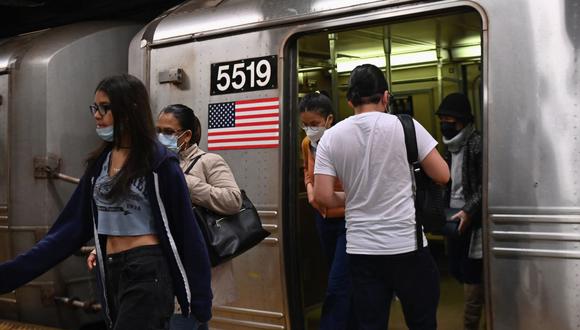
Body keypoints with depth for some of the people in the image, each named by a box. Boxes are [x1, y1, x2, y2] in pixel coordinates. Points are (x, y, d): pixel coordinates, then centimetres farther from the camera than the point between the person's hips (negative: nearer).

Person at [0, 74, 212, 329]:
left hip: (148, 271, -6)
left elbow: (184, 229, -9)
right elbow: (73, 225, 7)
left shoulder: (159, 161, -10)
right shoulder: (100, 161, 9)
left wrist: (199, 300, -11)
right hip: (111, 272, 7)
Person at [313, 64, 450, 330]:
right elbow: (442, 176, -2)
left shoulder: (331, 137, -1)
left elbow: (323, 197, -4)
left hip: (360, 250, 2)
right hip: (407, 246, -2)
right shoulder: (405, 126, -7)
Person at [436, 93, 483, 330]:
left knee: (471, 273, -3)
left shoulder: (477, 143, -11)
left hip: (472, 219, -8)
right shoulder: (450, 146, 13)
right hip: (454, 215, 8)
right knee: (456, 270, 14)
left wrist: (468, 211, -26)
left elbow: (486, 185, -17)